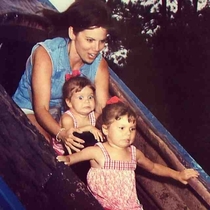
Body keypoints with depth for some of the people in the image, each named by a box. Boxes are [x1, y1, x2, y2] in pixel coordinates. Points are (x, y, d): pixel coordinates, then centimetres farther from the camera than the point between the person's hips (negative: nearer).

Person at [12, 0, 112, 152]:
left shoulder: (99, 64, -13)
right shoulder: (46, 54, -28)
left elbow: (102, 108, -17)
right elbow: (40, 108, -31)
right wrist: (61, 133, -51)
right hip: (28, 110, -5)